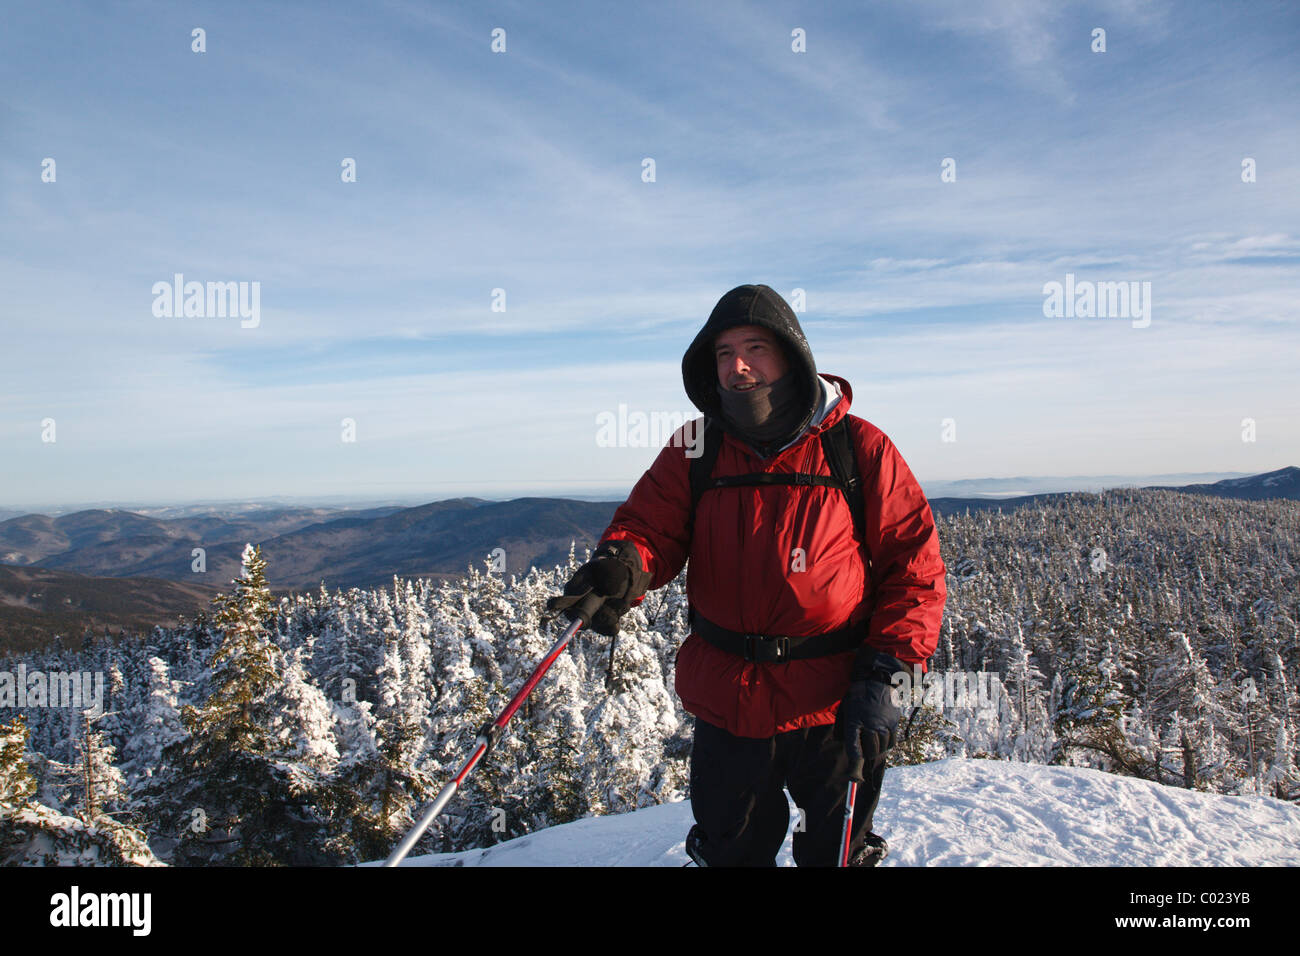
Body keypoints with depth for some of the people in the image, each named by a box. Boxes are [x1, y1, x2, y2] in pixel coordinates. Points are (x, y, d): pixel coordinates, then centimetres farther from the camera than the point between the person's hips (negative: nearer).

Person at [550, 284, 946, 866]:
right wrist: (623, 563, -32)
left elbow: (914, 564, -4)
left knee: (837, 852, 18)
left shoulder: (860, 449, -7)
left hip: (834, 709, -2)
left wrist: (881, 674, -12)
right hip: (727, 708, 2)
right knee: (730, 854, 21)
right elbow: (648, 523, -7)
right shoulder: (695, 451, 0)